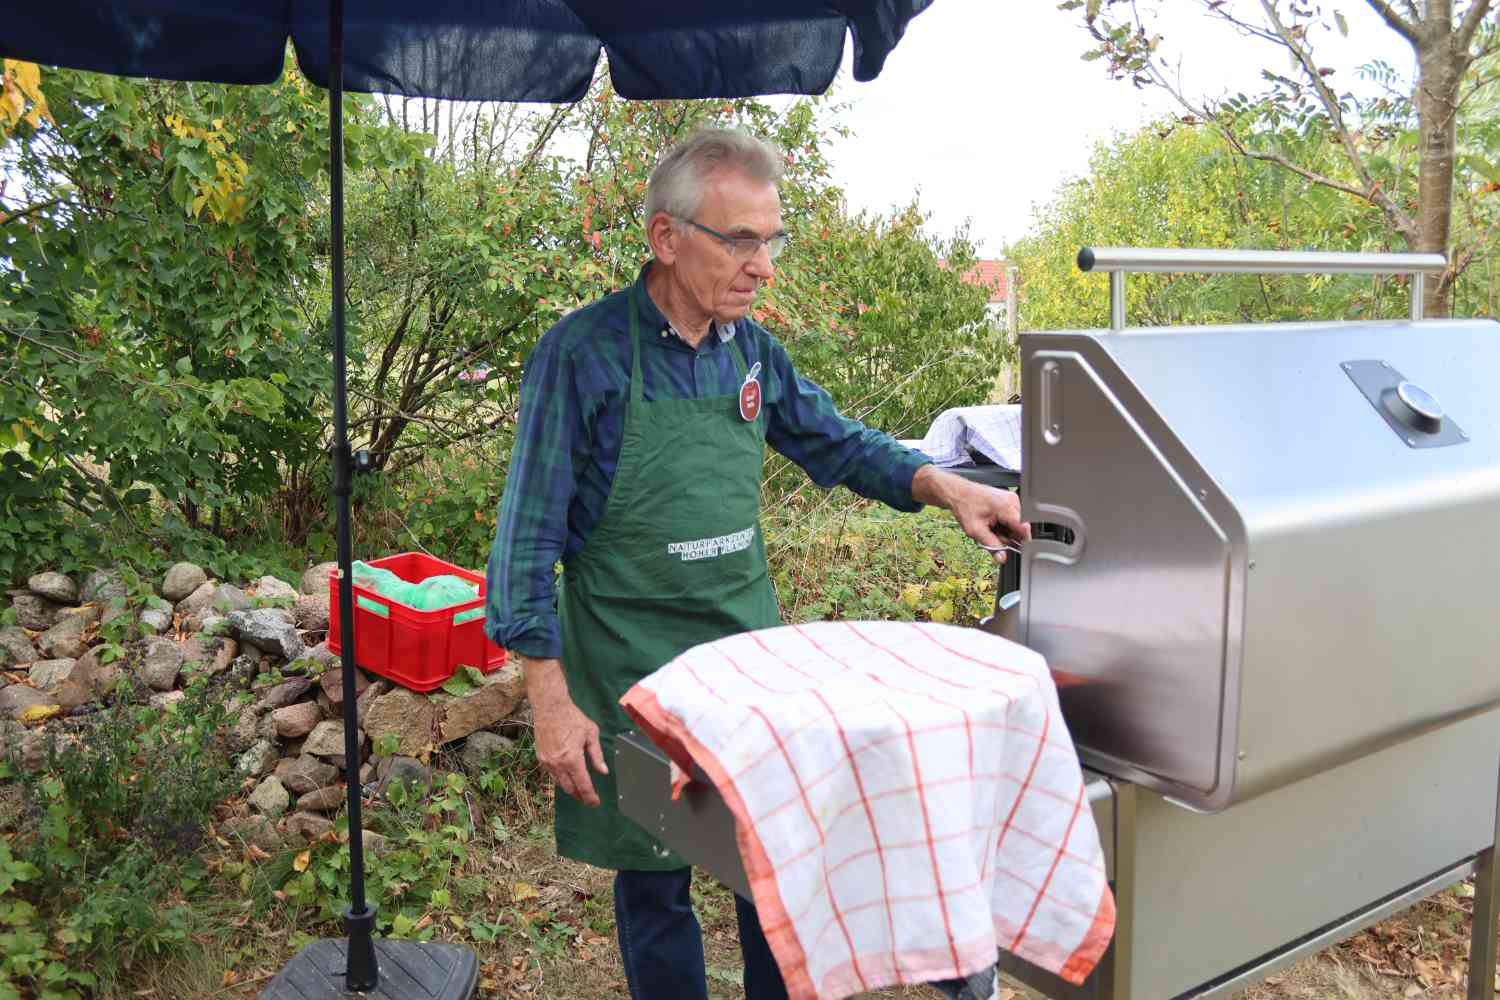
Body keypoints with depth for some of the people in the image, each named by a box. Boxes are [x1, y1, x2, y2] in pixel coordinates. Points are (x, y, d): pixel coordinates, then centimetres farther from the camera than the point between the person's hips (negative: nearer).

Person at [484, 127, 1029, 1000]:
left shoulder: (752, 349, 2)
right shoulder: (583, 355, -15)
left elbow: (836, 443, 14)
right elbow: (529, 538, -13)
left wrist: (946, 486, -3)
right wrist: (551, 702, -15)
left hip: (752, 644, 5)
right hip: (633, 664, -5)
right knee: (654, 884, 11)